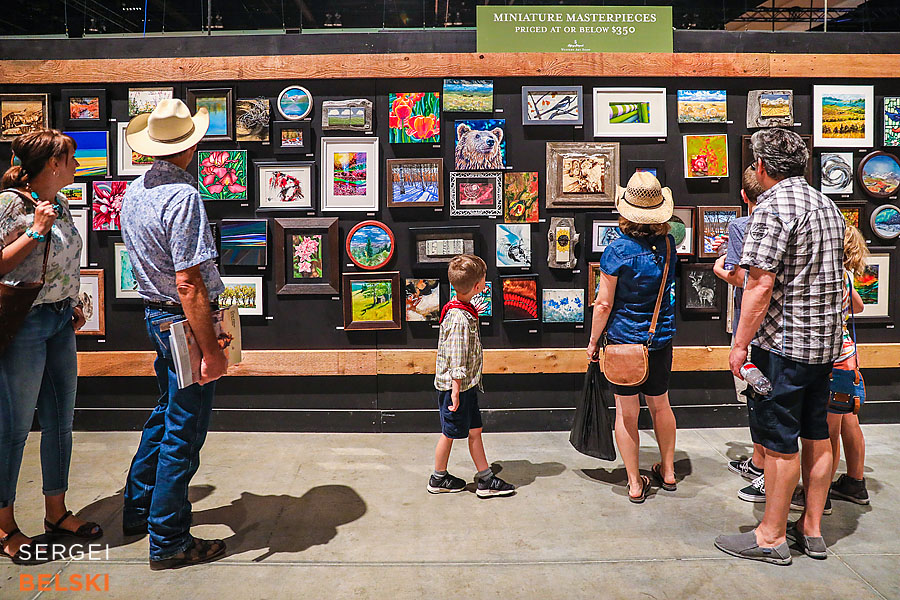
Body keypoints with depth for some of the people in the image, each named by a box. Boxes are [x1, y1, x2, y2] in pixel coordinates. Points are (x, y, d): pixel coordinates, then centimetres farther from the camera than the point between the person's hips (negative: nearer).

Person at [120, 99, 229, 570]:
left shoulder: (133, 192, 8)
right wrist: (210, 350, -22)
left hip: (154, 314, 9)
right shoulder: (182, 196, -21)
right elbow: (189, 283, -26)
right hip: (184, 320, -9)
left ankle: (138, 508, 40)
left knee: (165, 413, 25)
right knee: (184, 430, 2)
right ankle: (168, 540, 15)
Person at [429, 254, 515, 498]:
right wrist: (455, 391, -21)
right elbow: (456, 359, -23)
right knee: (450, 433, 6)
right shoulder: (459, 318, -24)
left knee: (474, 430, 14)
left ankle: (485, 479, 24)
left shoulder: (465, 310, 6)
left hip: (467, 385, 10)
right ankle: (438, 479, 22)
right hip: (455, 385, -10)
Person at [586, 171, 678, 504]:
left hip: (623, 340, -4)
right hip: (661, 339, 5)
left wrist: (593, 341, -3)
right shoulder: (669, 245, -2)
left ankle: (635, 483, 14)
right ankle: (668, 472, 35)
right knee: (660, 405, 20)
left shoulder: (617, 252, -17)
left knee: (627, 412, 6)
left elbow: (603, 305, -14)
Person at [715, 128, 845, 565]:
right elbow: (835, 273, 20)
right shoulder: (828, 206, 13)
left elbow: (761, 284, -22)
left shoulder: (772, 206, -16)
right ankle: (812, 528, 26)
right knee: (816, 434, 15)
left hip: (783, 345, -9)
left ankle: (772, 537, 11)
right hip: (827, 340, 9)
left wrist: (740, 344, -16)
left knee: (779, 442, 0)